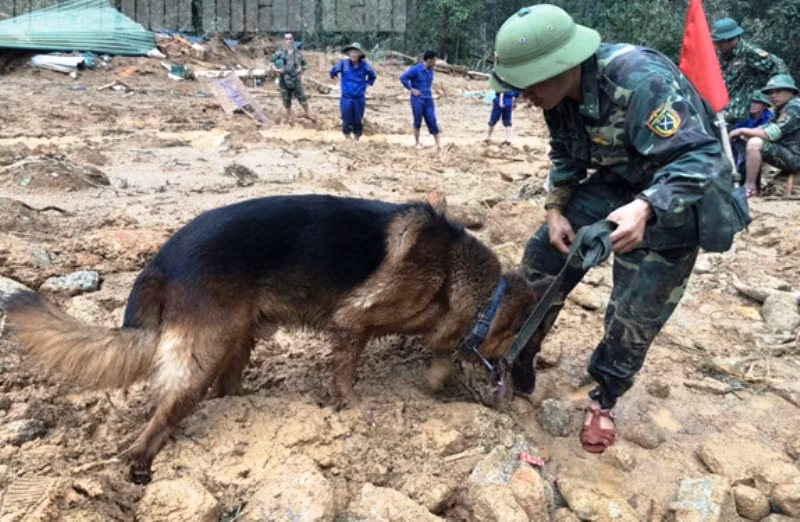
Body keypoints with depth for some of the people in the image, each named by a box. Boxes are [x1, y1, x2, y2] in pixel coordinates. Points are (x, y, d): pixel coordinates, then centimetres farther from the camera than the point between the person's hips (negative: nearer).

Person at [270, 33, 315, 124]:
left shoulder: (297, 53, 3)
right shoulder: (279, 53, -2)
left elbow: (304, 65, 13)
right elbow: (273, 65, 0)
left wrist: (300, 74, 4)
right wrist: (277, 70, -20)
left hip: (296, 79, 0)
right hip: (284, 80, 0)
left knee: (302, 97, 1)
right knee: (286, 99, 8)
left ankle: (307, 113, 18)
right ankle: (290, 115, 25)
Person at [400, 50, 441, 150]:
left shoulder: (430, 70, 6)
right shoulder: (415, 69, -14)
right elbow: (403, 78, -15)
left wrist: (429, 88, 13)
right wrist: (411, 89, -14)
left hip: (428, 100, 5)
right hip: (417, 100, -5)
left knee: (432, 121, 3)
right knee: (417, 122, 5)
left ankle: (438, 144, 7)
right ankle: (417, 143, 19)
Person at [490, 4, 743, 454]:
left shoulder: (641, 81, -35)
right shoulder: (559, 92, -10)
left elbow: (698, 161, -36)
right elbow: (566, 155, 7)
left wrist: (645, 209, -52)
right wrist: (556, 208, -7)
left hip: (683, 192, -7)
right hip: (618, 181, 7)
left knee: (636, 309, -3)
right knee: (544, 253, 2)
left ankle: (604, 399, 20)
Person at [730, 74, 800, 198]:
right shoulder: (781, 110, 17)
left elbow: (771, 134, -23)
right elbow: (764, 128, 11)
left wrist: (742, 131, -14)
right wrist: (742, 134, -5)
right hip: (787, 154, 11)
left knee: (755, 143, -25)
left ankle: (749, 188, -22)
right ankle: (755, 188, 10)